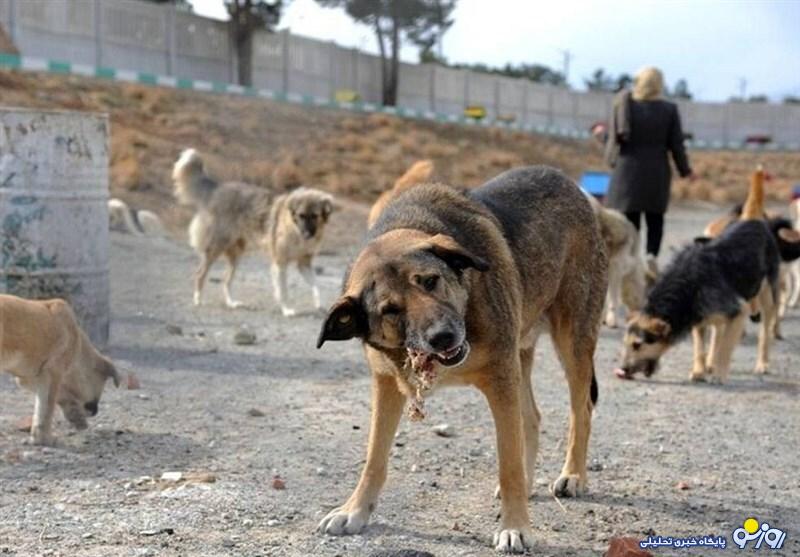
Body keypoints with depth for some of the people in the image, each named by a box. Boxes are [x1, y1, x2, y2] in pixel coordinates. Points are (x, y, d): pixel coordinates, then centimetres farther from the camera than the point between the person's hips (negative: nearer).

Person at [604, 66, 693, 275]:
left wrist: (612, 160, 16)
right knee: (655, 219, 13)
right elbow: (676, 144, -1)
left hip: (627, 170, 0)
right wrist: (685, 170, 12)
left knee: (629, 219, 7)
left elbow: (614, 138, -2)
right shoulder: (669, 110, -3)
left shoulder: (622, 105, -3)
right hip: (657, 172, 0)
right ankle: (652, 253, -8)